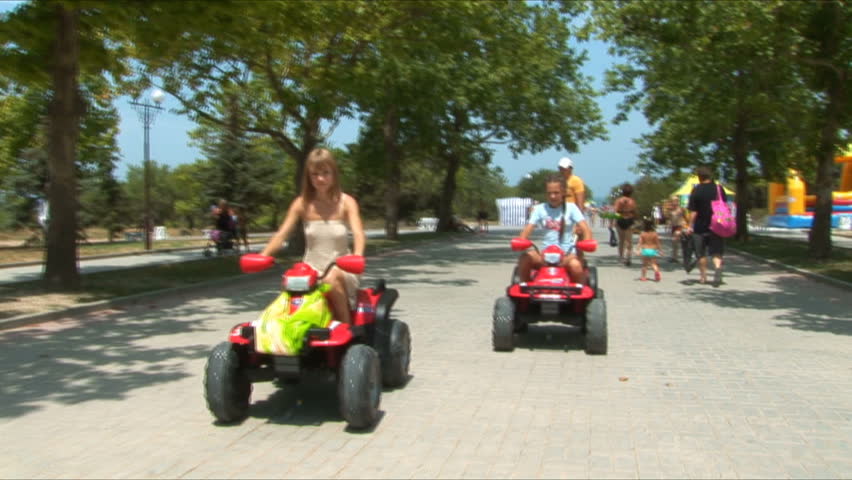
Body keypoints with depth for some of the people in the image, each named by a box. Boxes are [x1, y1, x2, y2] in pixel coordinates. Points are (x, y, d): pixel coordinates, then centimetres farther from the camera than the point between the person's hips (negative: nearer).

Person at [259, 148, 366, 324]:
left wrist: (357, 258, -40)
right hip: (311, 271, 2)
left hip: (341, 271, -1)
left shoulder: (346, 203, -3)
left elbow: (358, 233, -18)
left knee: (332, 279, -35)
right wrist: (262, 256, -24)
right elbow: (281, 234, -5)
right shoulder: (302, 204, 2)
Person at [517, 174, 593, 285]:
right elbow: (527, 229, -2)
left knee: (576, 265, -35)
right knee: (524, 258, -28)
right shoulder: (540, 209, 8)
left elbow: (585, 229, -5)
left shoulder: (571, 207, 4)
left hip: (567, 254, -1)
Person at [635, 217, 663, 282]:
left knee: (644, 264, 12)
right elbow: (658, 243, -2)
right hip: (653, 250, 0)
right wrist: (660, 250, 6)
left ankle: (643, 276, 14)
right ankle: (656, 271, -23)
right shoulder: (655, 234, -5)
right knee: (654, 263, 6)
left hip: (645, 250, 0)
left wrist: (638, 250, -9)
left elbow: (640, 243, -9)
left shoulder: (642, 234, -5)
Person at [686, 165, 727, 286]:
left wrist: (690, 225, -4)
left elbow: (693, 211, -11)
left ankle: (703, 276, 18)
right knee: (716, 252, 6)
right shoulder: (719, 189, 1)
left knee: (701, 254, 12)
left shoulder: (696, 190, -8)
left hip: (700, 227, -2)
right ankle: (717, 268, -21)